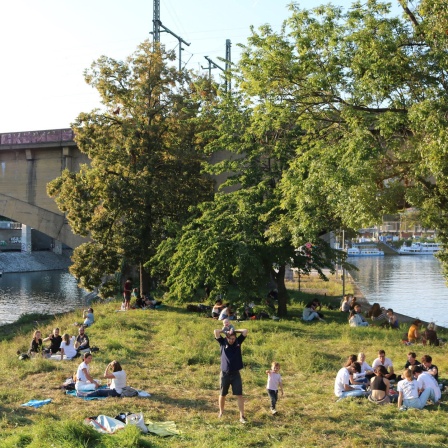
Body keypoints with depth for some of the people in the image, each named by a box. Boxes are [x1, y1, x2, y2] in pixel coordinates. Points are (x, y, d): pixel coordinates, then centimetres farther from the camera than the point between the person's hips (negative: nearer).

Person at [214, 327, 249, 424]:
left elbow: (245, 331, -3)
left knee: (239, 395, -3)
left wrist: (234, 331, 4)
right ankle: (221, 412, 32)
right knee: (222, 395, 12)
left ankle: (242, 416, -3)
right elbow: (216, 332, -13)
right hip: (225, 374, 0)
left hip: (236, 374, 1)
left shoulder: (238, 342, 3)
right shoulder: (223, 342, -2)